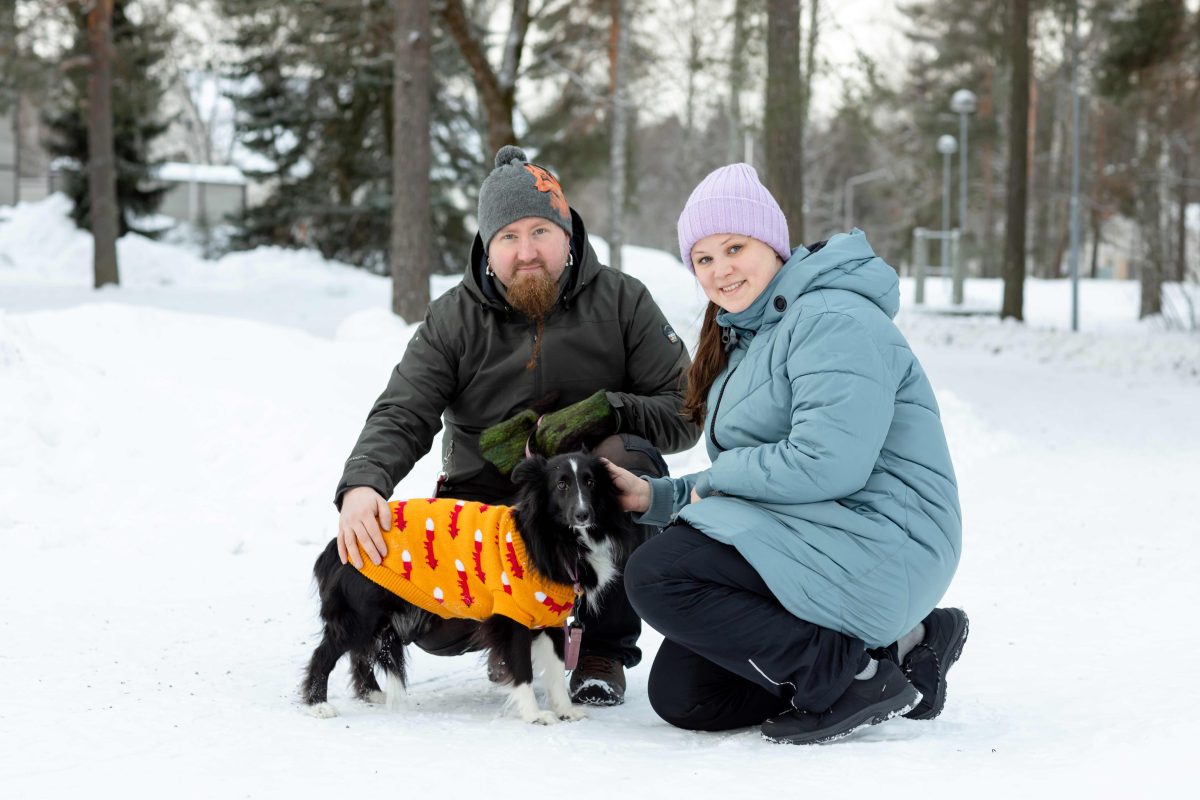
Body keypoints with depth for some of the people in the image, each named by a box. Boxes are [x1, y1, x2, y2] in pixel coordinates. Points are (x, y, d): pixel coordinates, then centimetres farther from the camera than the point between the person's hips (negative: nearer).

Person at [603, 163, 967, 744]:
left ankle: (853, 675, -15)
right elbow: (746, 483, 21)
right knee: (679, 695, 4)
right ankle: (898, 643, 7)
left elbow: (826, 465, -26)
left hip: (874, 549, -11)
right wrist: (656, 497, 4)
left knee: (657, 575, -21)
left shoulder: (832, 321, -14)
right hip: (811, 544, 11)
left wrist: (717, 478, -10)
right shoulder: (748, 336, 20)